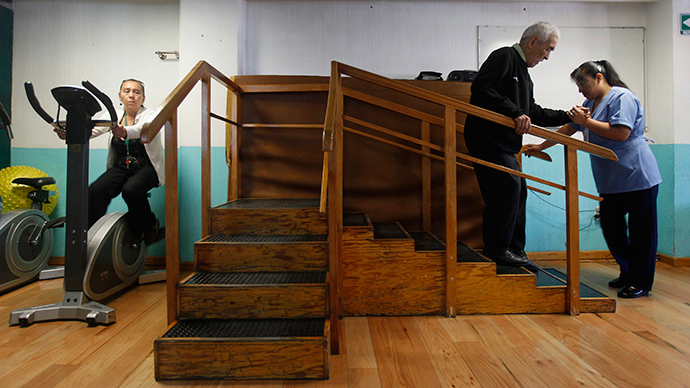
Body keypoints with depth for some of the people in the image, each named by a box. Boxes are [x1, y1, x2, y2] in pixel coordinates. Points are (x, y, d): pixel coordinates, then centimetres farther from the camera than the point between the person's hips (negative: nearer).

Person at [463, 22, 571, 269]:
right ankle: (497, 249, -5)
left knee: (518, 192, 10)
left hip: (504, 144, 11)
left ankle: (514, 251, 19)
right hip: (488, 137, -10)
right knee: (508, 187, -15)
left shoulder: (523, 72, 26)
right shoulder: (504, 57, -5)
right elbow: (481, 90, -22)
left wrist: (566, 116, 22)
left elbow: (533, 113, 28)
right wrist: (515, 112, -25)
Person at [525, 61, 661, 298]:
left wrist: (586, 121, -15)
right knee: (611, 227, 9)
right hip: (611, 181, 9)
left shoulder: (622, 97, -10)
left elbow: (621, 133, -22)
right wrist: (540, 147, 22)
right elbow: (569, 129, 25)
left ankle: (641, 283, 9)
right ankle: (627, 274, 22)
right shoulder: (590, 103, 18)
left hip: (637, 176, -9)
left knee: (640, 232, 0)